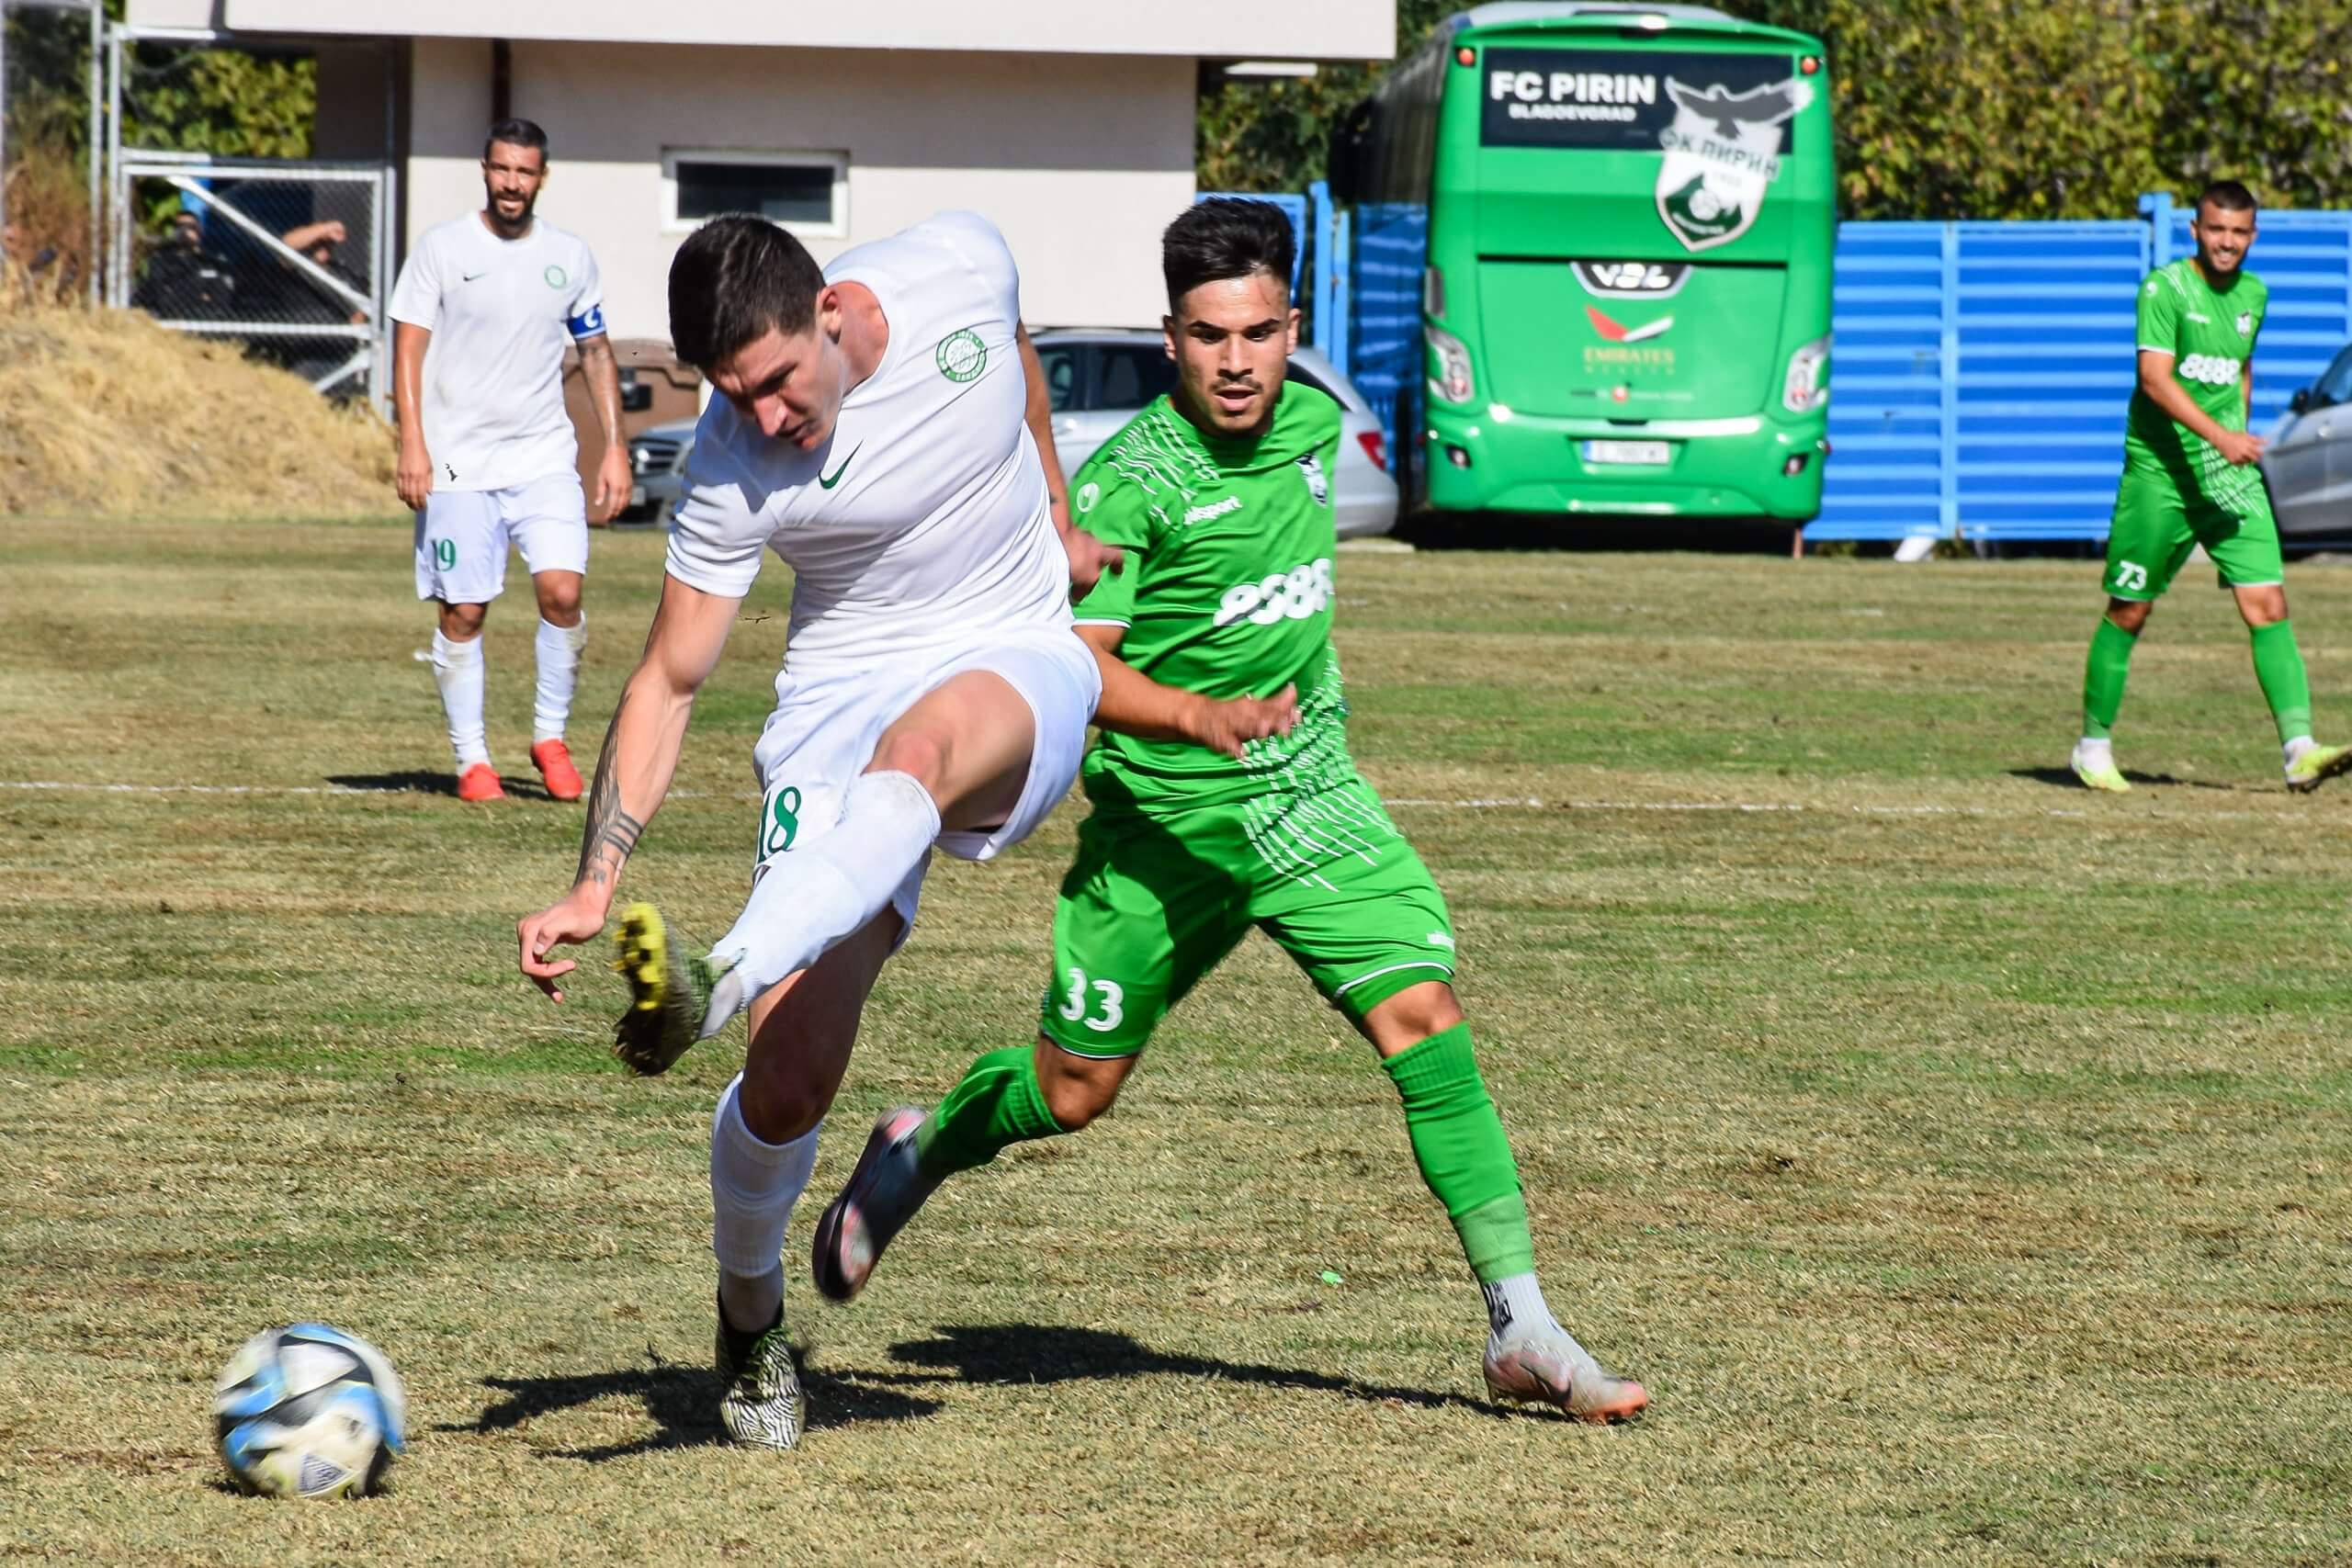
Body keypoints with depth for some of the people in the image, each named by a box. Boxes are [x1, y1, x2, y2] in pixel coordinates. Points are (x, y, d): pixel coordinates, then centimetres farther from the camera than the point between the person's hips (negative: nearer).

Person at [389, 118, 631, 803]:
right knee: (462, 612, -1)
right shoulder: (442, 247, -1)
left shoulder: (570, 257, 8)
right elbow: (409, 345, -3)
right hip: (458, 464, -2)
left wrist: (615, 446, 8)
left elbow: (596, 353, 15)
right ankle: (471, 759, 10)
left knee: (562, 589, -13)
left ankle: (550, 736, 5)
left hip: (544, 458, 2)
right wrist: (412, 444, -13)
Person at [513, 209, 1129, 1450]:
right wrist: (593, 885, -19)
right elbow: (667, 680, -10)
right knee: (789, 1078, -11)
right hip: (845, 692, -1)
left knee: (918, 746, -41)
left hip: (1019, 662, 1)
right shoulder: (731, 472, -17)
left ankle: (722, 987, -57)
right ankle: (748, 1315, 18)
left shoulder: (960, 266, -12)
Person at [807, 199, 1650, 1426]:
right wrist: (1205, 717, -35)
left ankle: (1519, 1323, -17)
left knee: (1422, 1014, -16)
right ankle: (915, 1151, 42)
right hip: (1158, 816, -4)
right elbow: (1075, 666, -21)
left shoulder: (1310, 424, 2)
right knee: (1072, 1091, 9)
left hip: (1308, 795, 4)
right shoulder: (1130, 478, -17)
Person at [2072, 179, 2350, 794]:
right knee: (2129, 611, 4)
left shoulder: (2253, 294, 10)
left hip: (2231, 477, 5)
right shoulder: (2165, 288, -10)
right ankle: (2094, 746, 20)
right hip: (2159, 472, -5)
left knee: (2268, 604, -9)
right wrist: (2218, 435, -30)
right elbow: (2155, 378, -21)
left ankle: (2300, 749, -16)